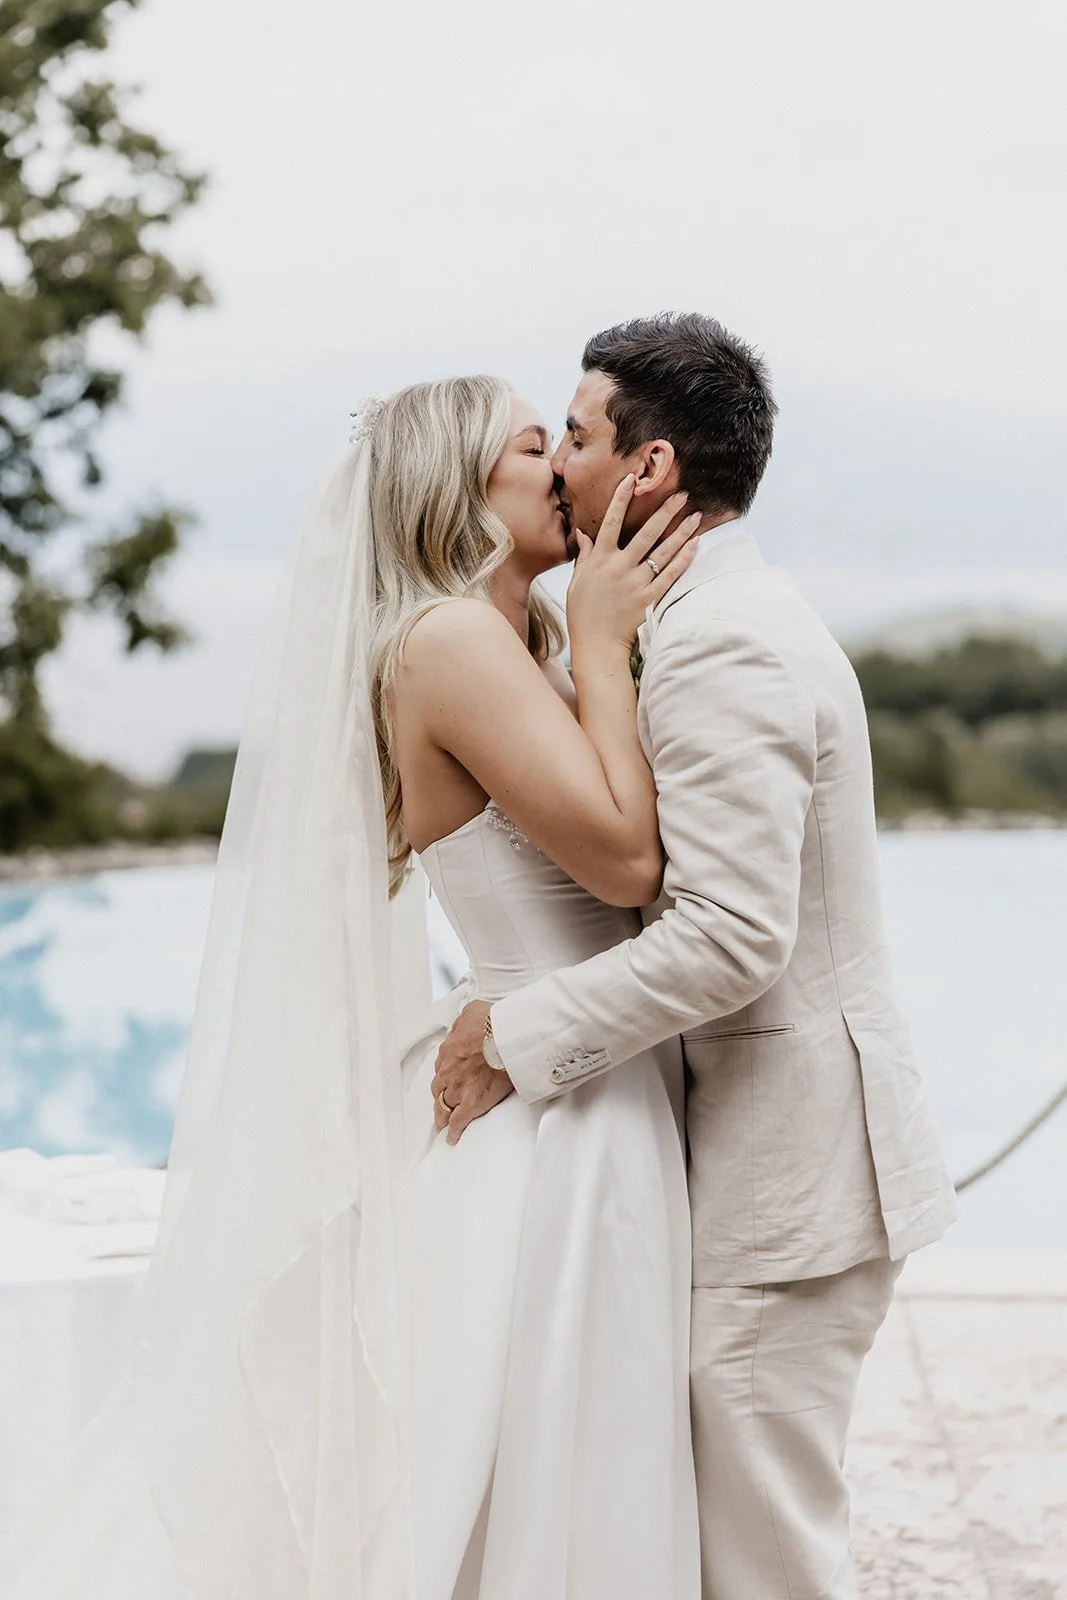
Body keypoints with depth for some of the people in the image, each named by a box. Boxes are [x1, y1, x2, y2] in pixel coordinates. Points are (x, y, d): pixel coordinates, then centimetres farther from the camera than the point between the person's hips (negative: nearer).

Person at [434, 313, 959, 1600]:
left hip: (786, 1167, -11)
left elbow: (731, 936, -26)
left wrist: (519, 1035, -18)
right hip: (772, 1151, 11)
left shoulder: (722, 647, -19)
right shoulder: (737, 619, 15)